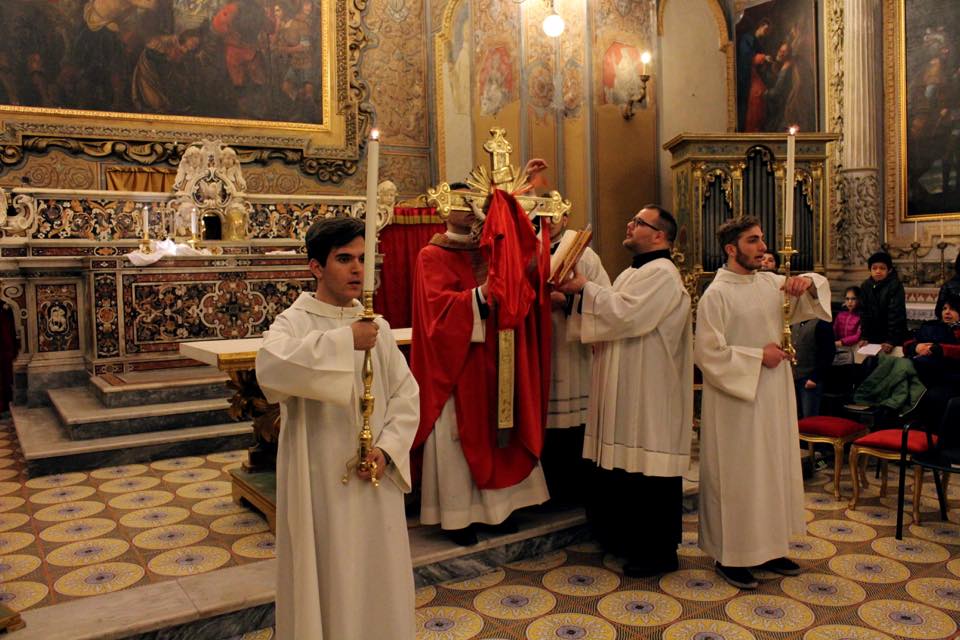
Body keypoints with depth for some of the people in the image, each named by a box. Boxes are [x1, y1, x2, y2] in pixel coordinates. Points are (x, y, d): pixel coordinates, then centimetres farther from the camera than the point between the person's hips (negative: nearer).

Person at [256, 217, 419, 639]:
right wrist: (343, 341, -31)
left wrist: (388, 449, -10)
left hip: (375, 479, 4)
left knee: (377, 577, 16)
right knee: (327, 581, 8)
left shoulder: (377, 326, 5)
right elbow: (271, 368, -31)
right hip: (321, 482, -4)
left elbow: (406, 394, 4)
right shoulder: (294, 322, -8)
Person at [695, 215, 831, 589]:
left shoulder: (771, 282, 4)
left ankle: (768, 547, 30)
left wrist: (808, 283, -6)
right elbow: (708, 352, -18)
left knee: (774, 470, 15)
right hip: (736, 401, -7)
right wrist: (758, 356, -16)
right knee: (736, 477, 2)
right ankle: (730, 556, 15)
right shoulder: (716, 294, -15)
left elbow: (814, 301, 16)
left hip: (775, 397, 7)